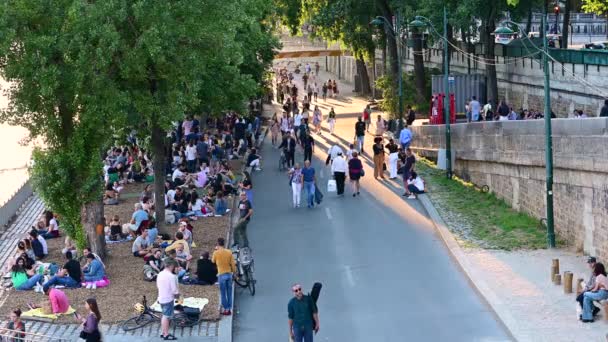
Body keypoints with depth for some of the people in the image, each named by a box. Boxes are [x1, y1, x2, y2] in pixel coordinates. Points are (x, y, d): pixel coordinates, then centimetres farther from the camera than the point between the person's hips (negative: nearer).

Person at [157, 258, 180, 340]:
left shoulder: (160, 274, 4)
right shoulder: (172, 276, -21)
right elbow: (175, 290, -20)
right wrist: (177, 296, 1)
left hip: (161, 298, 8)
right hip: (168, 299, -8)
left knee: (165, 316, 21)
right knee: (167, 316, 1)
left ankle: (163, 332, 27)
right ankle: (166, 335, 7)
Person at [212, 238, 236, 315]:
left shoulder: (216, 253, -11)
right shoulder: (229, 252, -3)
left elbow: (213, 261, 8)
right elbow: (233, 264, 0)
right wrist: (234, 272, 12)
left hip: (221, 275, -3)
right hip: (229, 274, 3)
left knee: (223, 293, 5)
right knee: (229, 293, 12)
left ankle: (225, 309, 8)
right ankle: (228, 308, 18)